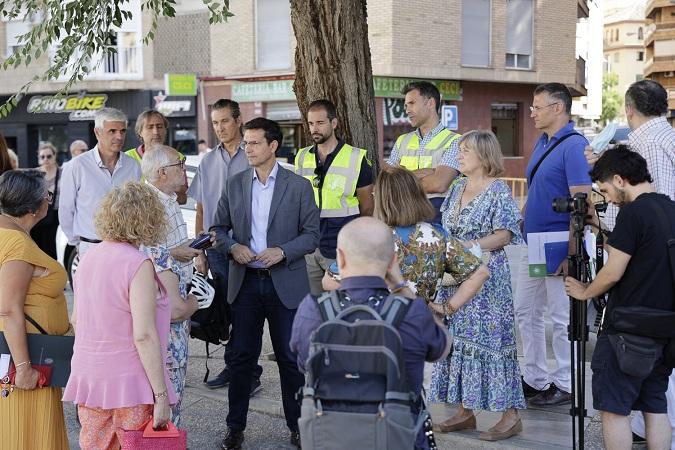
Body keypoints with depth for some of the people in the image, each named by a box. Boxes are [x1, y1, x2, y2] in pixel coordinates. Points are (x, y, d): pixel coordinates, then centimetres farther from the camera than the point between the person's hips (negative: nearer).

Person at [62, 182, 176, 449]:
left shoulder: (87, 259, 5)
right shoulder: (138, 265, -16)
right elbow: (144, 336, -20)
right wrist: (161, 396, -17)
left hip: (87, 378, 7)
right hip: (130, 384, -7)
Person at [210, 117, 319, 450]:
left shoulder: (299, 186, -2)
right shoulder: (234, 185, 6)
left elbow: (311, 235, -1)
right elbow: (218, 228, 11)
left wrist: (282, 252, -17)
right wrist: (233, 246, -9)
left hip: (285, 284, -2)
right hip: (245, 282, 2)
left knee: (291, 357, 4)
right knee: (241, 357, 7)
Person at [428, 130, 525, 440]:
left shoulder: (498, 190, -8)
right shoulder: (457, 188, 13)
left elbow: (504, 235, -13)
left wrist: (469, 246, -18)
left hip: (488, 276, -7)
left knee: (491, 337, -6)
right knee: (459, 337, 9)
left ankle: (510, 415, 0)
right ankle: (465, 411, 17)